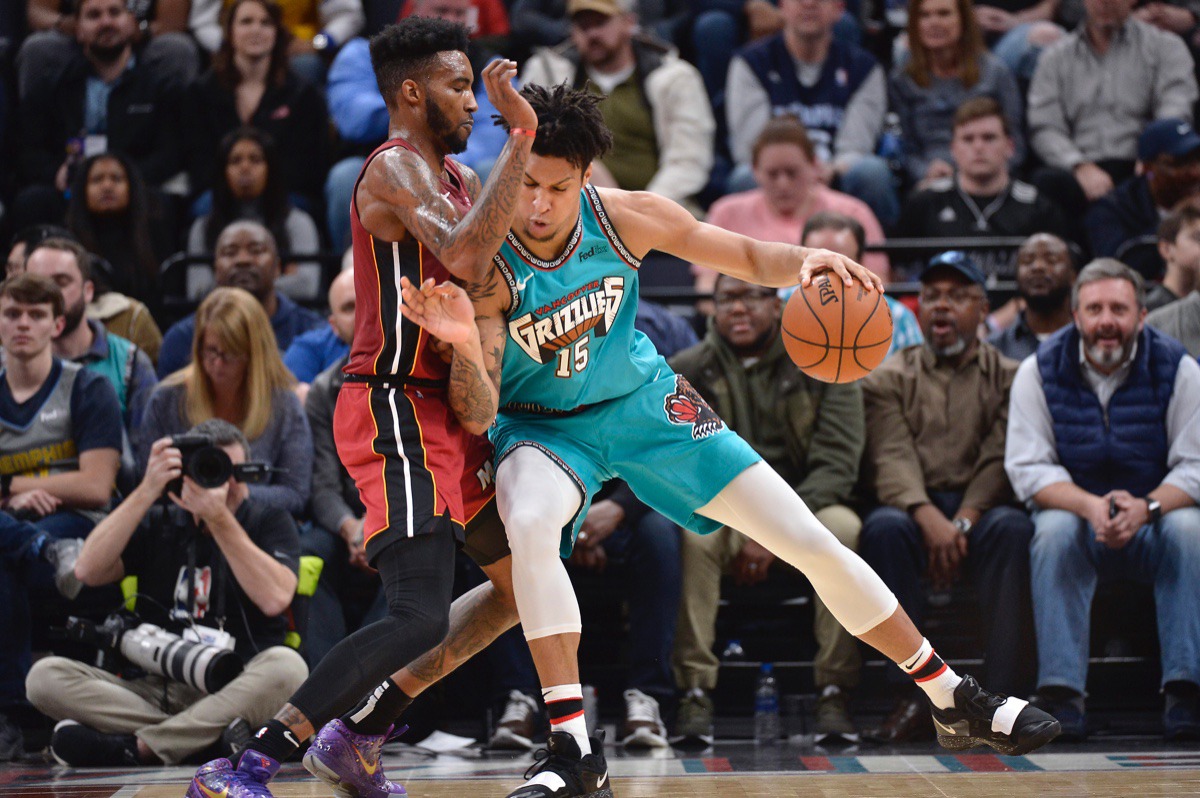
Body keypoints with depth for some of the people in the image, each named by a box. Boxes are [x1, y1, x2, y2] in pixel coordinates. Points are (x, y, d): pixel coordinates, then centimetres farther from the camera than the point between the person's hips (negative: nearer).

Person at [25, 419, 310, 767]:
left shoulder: (269, 522, 8)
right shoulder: (159, 523, 14)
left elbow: (274, 598, -12)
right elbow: (87, 571, -2)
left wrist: (220, 519, -16)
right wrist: (147, 492, -7)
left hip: (237, 692, -2)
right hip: (154, 691, 2)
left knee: (286, 666, -36)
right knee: (46, 675, -19)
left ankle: (134, 747, -33)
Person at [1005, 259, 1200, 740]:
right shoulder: (1040, 372, -2)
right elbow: (1028, 468, -10)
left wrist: (1146, 508, -31)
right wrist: (1092, 506, -30)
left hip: (1154, 523, 0)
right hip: (1074, 511, 0)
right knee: (1055, 529, -32)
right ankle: (1062, 694, -36)